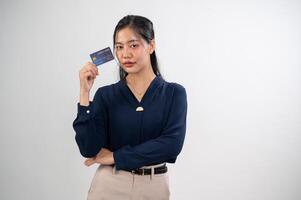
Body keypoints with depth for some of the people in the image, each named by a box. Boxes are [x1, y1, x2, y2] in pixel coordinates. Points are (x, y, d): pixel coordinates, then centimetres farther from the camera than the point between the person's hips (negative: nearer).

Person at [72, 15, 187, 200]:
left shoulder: (174, 93, -4)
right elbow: (89, 149, -11)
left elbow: (171, 143, -16)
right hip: (109, 184, 0)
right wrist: (85, 92, -15)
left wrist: (115, 156, -13)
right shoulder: (106, 94, -2)